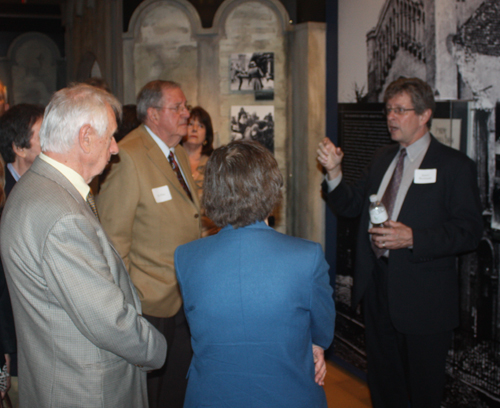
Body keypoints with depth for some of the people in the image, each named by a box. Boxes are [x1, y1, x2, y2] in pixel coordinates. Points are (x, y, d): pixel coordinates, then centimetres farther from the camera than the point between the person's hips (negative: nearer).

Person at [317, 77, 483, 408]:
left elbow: (469, 231, -15)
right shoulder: (383, 160, 10)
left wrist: (413, 238, -26)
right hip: (378, 287, 6)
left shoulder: (454, 166, -10)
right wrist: (334, 172, -7)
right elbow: (350, 206, 10)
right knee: (383, 380, 21)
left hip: (423, 297, -6)